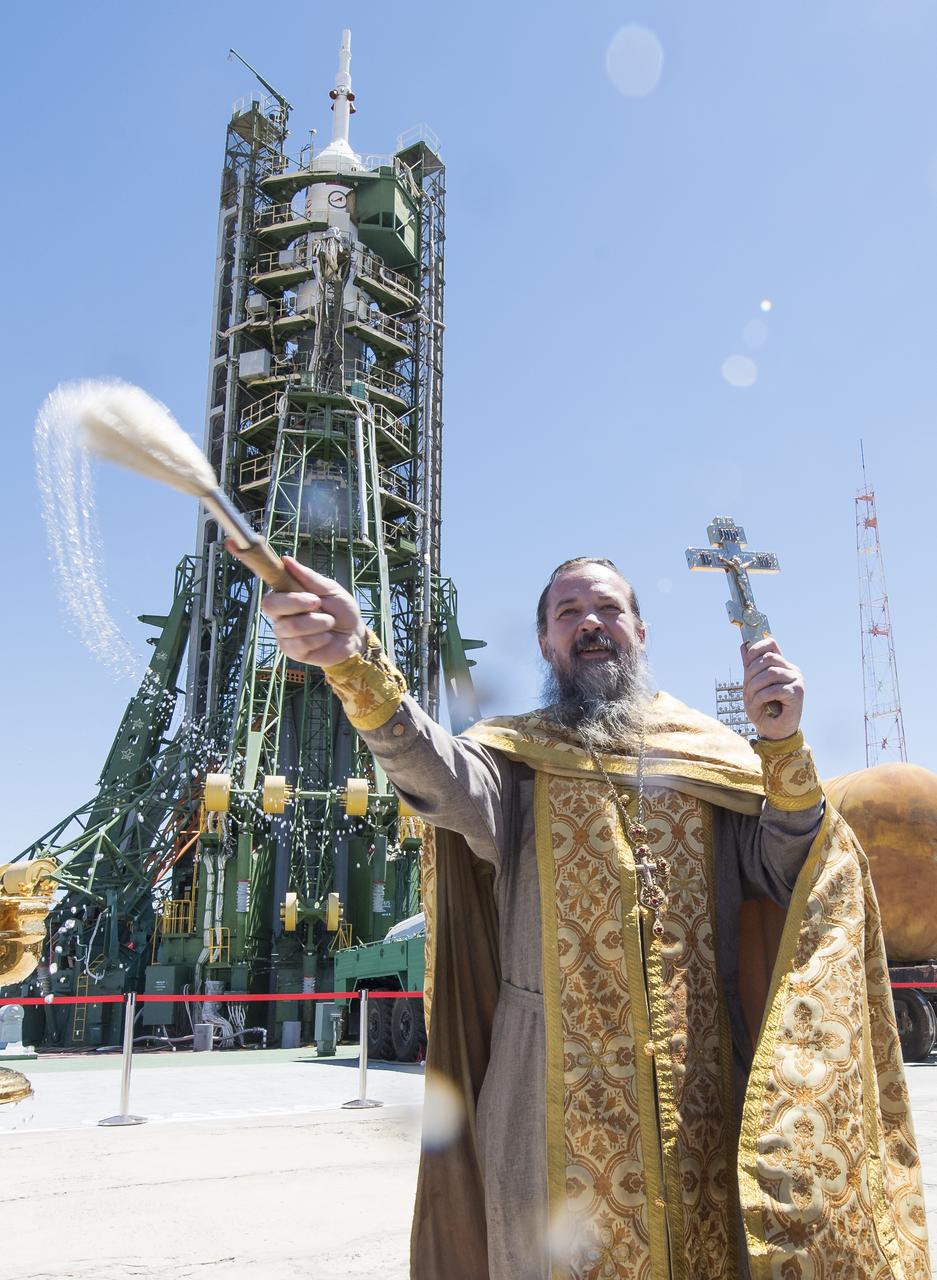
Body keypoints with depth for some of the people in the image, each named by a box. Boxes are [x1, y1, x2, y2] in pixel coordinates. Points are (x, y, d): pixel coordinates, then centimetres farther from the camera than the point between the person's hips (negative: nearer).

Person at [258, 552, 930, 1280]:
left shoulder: (712, 750, 9)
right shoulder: (519, 753, 3)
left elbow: (792, 875, -2)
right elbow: (445, 779, -20)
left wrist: (782, 744, -20)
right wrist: (355, 661, -39)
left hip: (706, 1090, 2)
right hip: (558, 1097, -1)